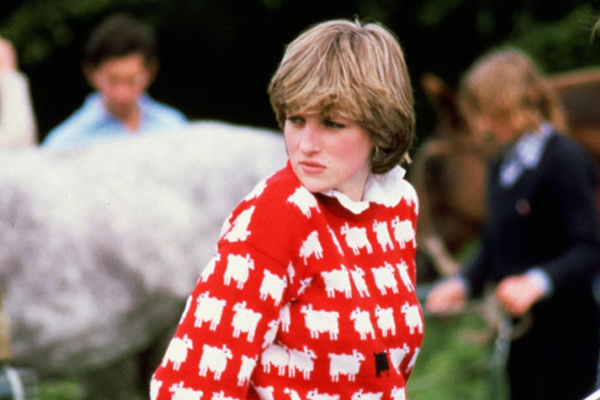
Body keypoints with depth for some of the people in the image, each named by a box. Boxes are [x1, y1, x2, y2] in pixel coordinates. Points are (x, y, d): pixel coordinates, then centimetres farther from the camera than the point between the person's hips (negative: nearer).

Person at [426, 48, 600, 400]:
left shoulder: (564, 160, -14)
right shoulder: (502, 166, 11)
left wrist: (538, 282, -34)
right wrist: (464, 284, 1)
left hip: (565, 331, -8)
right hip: (521, 331, 8)